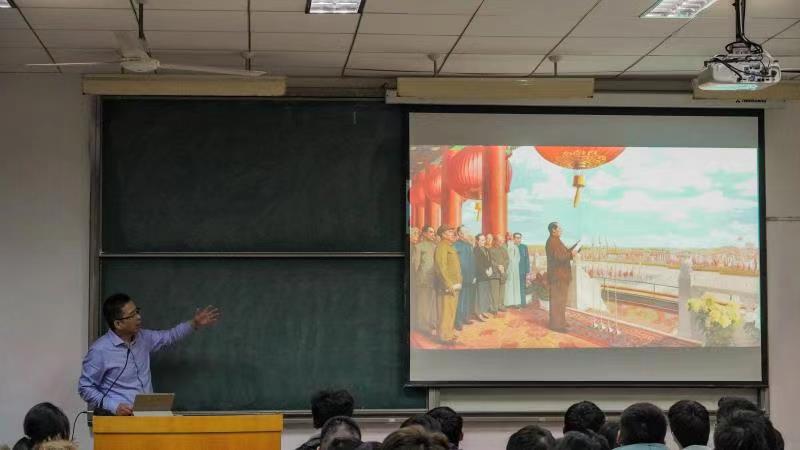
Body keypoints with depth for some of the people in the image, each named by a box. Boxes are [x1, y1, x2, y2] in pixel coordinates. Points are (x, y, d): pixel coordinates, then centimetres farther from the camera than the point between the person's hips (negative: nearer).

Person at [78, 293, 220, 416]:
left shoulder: (143, 338, 10)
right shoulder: (100, 350, -9)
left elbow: (170, 336, 28)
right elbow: (85, 388, -6)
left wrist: (194, 324, 17)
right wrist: (113, 406, -17)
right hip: (120, 416, -5)